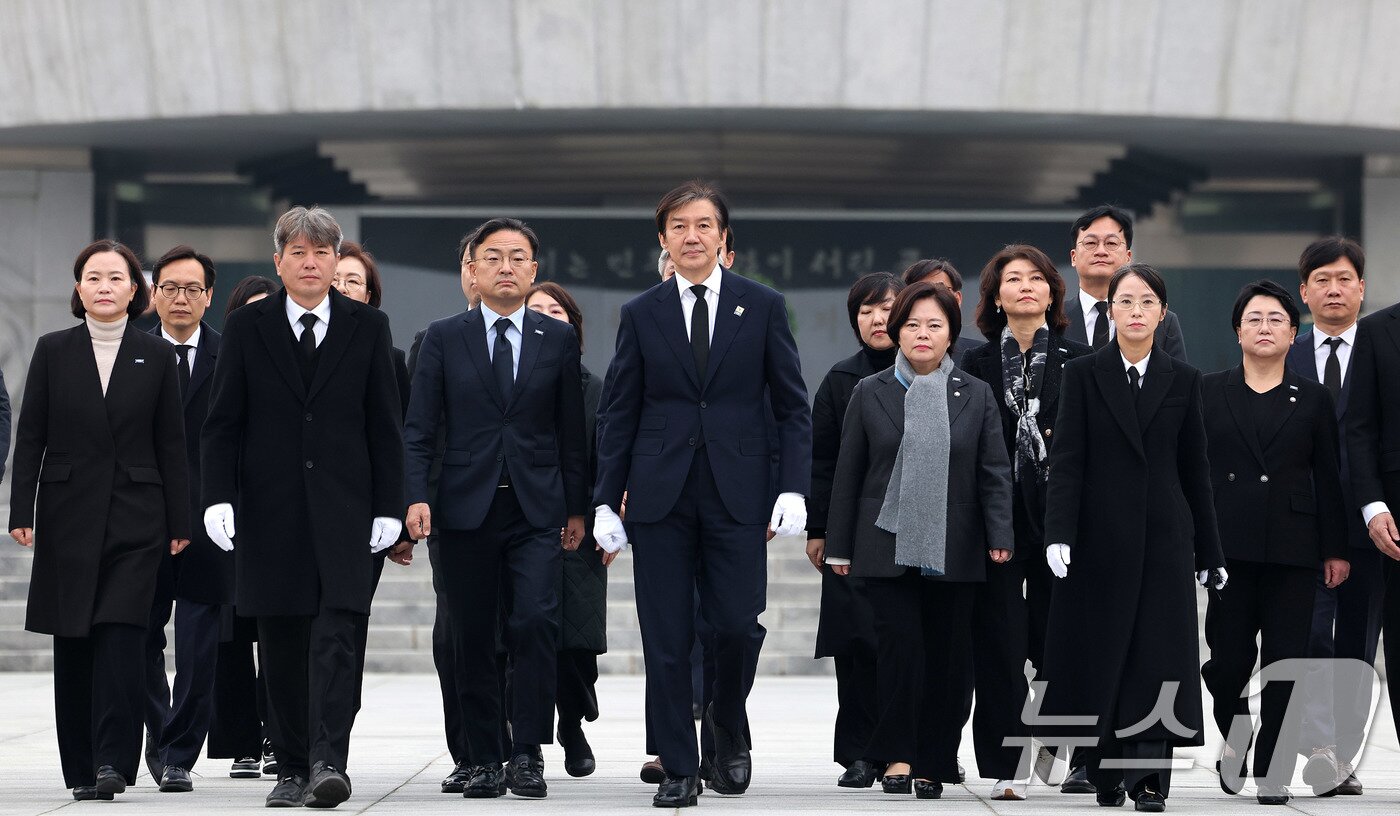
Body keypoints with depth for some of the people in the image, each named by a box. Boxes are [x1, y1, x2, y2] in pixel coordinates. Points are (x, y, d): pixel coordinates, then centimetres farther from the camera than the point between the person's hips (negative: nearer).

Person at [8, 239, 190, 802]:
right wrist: (21, 512, -3)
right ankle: (81, 768, 12)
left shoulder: (156, 356, 5)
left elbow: (171, 444, 5)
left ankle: (113, 760, -14)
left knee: (121, 635, -12)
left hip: (134, 517, -1)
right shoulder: (53, 351, 5)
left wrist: (179, 522, 2)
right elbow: (30, 437, 4)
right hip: (68, 516, 1)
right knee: (72, 645, 4)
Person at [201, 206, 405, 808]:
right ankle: (291, 767, 12)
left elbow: (385, 424, 6)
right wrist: (218, 498, -6)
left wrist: (388, 507, 1)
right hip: (269, 510, 1)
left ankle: (328, 762, -17)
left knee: (335, 636, -12)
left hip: (342, 509, -1)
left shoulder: (367, 327, 6)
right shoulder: (246, 328, 6)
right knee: (281, 646, 5)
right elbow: (223, 422, 5)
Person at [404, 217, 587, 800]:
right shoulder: (443, 338, 6)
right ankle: (484, 760, 10)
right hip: (466, 507, 0)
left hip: (536, 511, 0)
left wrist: (576, 508, 9)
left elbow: (571, 431, 11)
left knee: (535, 622, -15)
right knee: (473, 639, 2)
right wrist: (416, 496, -9)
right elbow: (419, 428, 3)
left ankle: (527, 754, -8)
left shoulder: (558, 339, 9)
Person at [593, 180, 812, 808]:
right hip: (661, 494, 1)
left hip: (738, 493, -1)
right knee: (666, 640, 0)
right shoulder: (641, 314, 8)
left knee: (737, 625, -7)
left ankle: (728, 726, 21)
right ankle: (678, 768, 9)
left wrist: (794, 488, -5)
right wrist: (606, 500, 3)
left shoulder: (763, 307, 5)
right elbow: (618, 414, 9)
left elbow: (792, 406, 5)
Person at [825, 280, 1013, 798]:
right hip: (887, 548, -1)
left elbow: (994, 472, 4)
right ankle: (895, 755, -4)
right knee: (900, 645, -12)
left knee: (945, 654, 3)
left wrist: (999, 536, -9)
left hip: (952, 553, 1)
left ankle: (932, 763, 12)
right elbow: (847, 474, 8)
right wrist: (838, 547, 6)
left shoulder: (976, 396, 8)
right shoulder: (869, 393, 6)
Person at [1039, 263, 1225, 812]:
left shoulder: (1182, 380, 7)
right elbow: (1066, 460, -4)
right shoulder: (1083, 375, 1)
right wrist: (1059, 534, -16)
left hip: (1164, 536, 1)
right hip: (1101, 534, -1)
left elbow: (1195, 469, 9)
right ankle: (1106, 770, 13)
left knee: (1158, 651, -3)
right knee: (1100, 649, 2)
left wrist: (1209, 553, 10)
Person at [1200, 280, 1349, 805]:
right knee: (1229, 658, -3)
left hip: (1292, 548, 0)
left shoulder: (1313, 400, 10)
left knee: (1286, 662, -2)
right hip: (1228, 544, 0)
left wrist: (1335, 549, 3)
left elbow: (1327, 479, 8)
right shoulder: (1209, 393, 8)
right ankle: (1234, 738, 26)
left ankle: (1273, 775, 5)